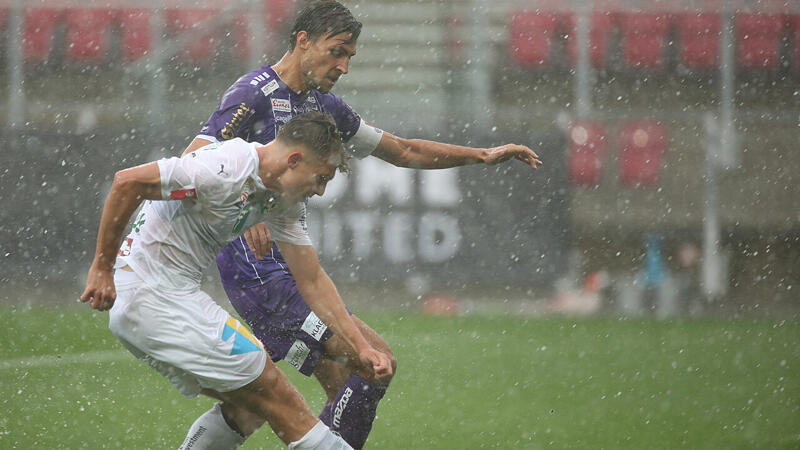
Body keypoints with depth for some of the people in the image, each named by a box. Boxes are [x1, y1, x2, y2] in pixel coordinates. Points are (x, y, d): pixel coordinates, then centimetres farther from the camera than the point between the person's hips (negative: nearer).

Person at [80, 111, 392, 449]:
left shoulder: (285, 200, 7)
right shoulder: (230, 170, -22)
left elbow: (312, 282, 13)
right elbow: (126, 182, -24)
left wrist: (361, 347, 6)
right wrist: (102, 268, -19)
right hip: (155, 298, -10)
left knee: (247, 402, 14)